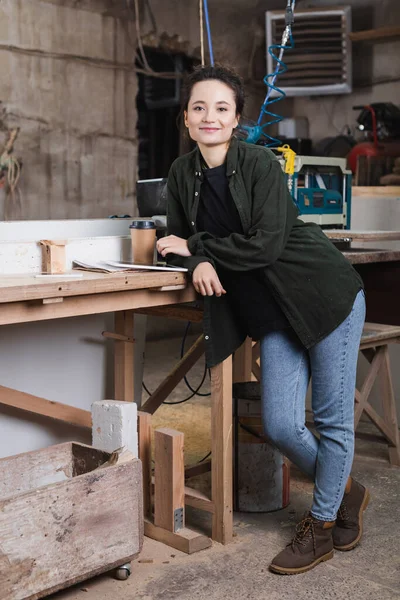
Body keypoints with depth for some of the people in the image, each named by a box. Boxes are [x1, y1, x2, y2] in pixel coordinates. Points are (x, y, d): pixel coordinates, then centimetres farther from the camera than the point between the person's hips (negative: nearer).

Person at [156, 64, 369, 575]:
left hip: (325, 296, -5)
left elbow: (264, 245, -21)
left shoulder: (260, 163, -14)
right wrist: (198, 262, -15)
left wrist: (196, 245, -13)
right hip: (273, 315, 5)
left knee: (332, 418, 4)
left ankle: (322, 525, 23)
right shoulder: (182, 173, 3)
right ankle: (345, 492, 30)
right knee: (280, 427, 2)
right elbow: (178, 241, 8)